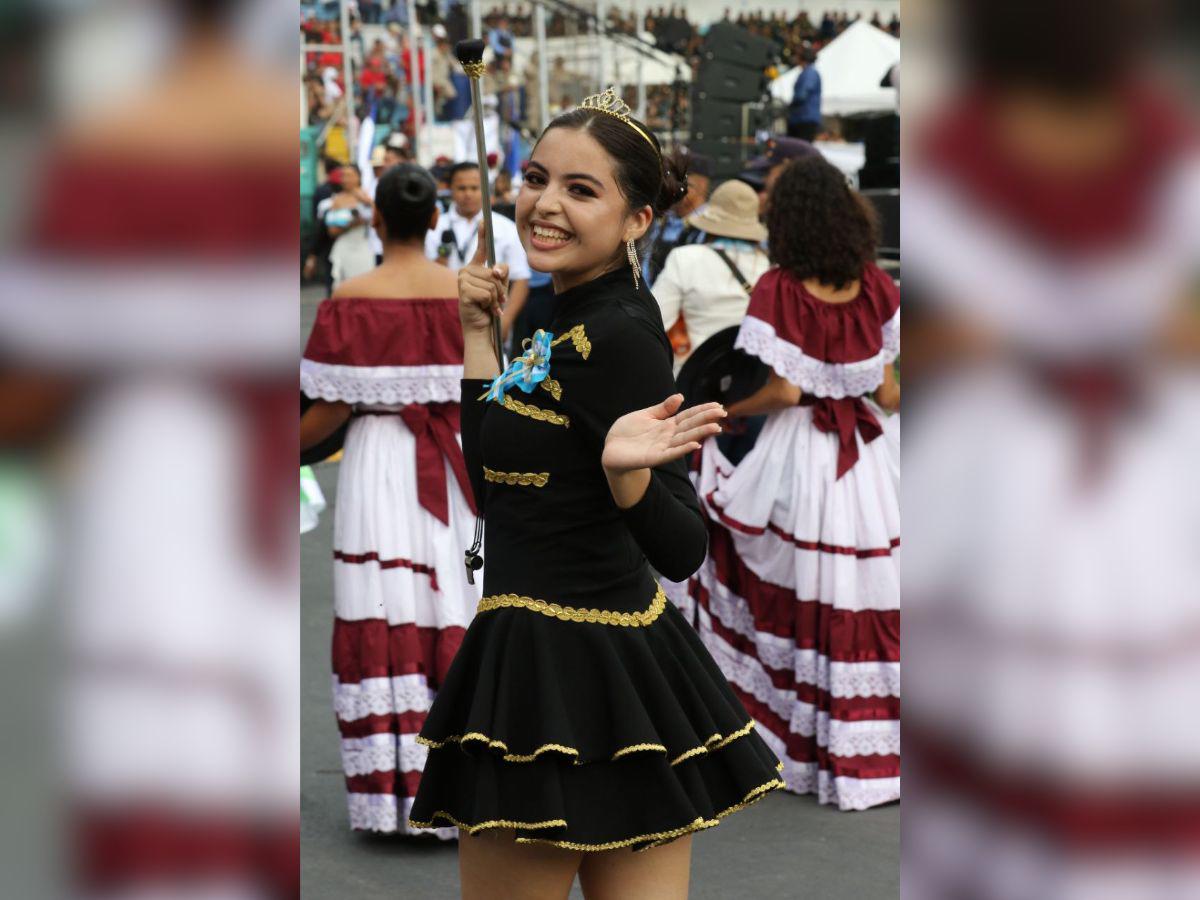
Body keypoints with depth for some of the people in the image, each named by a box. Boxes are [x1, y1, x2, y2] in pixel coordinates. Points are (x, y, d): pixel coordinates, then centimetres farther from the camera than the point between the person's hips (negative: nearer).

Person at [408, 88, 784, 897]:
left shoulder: (618, 338, -18)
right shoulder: (583, 319, 9)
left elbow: (680, 550, -20)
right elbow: (496, 477, 15)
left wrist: (626, 472, -39)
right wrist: (479, 336, 14)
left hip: (562, 671, -9)